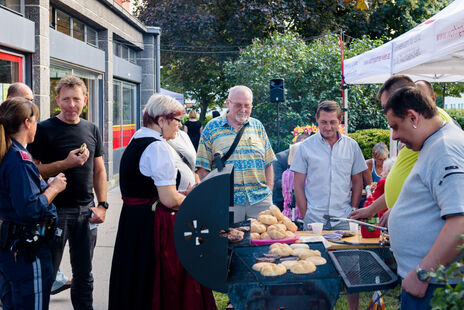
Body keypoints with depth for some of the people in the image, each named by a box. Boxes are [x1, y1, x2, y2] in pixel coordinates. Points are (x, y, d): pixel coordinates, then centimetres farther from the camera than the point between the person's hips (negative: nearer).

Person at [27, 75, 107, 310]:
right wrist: (66, 163, -22)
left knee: (84, 274, 13)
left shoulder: (92, 130, 9)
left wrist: (102, 205, 4)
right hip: (55, 211, -4)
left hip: (85, 211, 5)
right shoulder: (44, 130, -6)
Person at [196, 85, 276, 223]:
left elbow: (268, 163, 13)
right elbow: (203, 167, 1)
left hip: (260, 200, 3)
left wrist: (269, 193, 4)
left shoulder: (257, 126, 12)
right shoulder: (212, 127, 3)